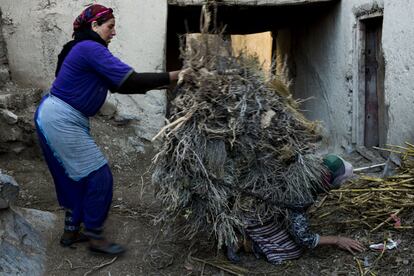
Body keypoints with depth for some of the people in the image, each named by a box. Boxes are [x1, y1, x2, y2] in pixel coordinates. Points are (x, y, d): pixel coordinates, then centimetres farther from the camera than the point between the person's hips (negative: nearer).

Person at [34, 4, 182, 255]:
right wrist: (171, 77, -16)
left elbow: (117, 85, 14)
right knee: (99, 176, -3)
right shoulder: (91, 48, -17)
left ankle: (71, 232, 29)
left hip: (57, 119, 10)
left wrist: (153, 85, 7)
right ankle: (95, 237, 10)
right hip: (62, 121, -10)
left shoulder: (85, 49, 15)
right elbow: (130, 80, -24)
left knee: (77, 176, 17)